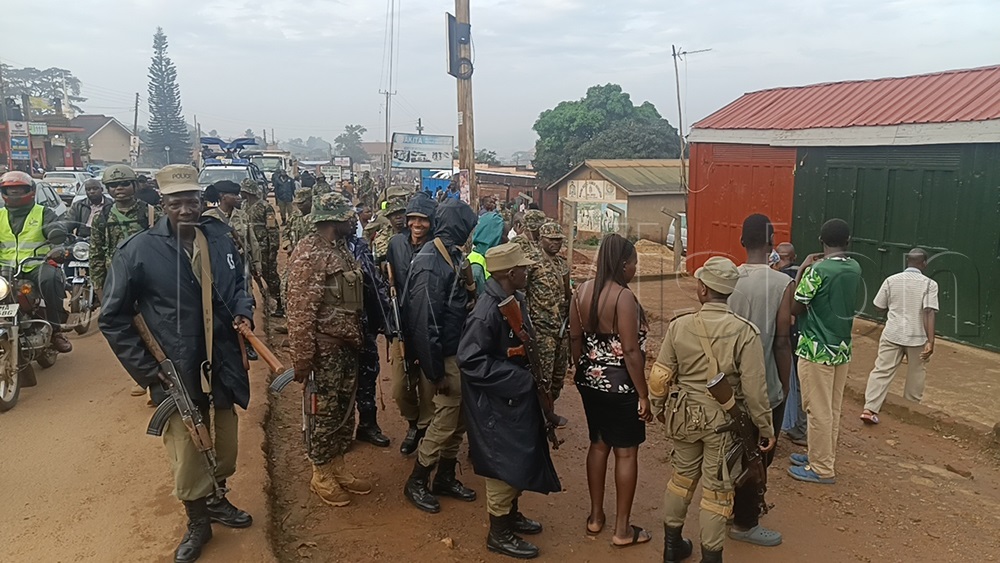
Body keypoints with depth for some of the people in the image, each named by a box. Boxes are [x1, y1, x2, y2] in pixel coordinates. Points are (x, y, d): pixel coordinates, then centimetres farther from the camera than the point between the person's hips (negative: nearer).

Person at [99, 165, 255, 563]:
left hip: (223, 365, 4)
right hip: (176, 373, -4)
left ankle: (217, 499, 45)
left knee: (226, 443, 18)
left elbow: (237, 284, 18)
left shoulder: (220, 238, 0)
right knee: (186, 452, 4)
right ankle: (197, 522, 30)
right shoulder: (138, 251, -12)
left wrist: (243, 312, -4)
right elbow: (113, 319, -5)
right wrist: (146, 370, -9)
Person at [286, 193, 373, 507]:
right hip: (325, 347, -8)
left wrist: (357, 337, 15)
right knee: (326, 412, 5)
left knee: (345, 410, 16)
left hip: (348, 344, 9)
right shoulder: (310, 252, -17)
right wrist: (301, 357, -22)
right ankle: (321, 475, 22)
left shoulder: (342, 249, 11)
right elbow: (300, 309, -21)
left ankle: (337, 467, 32)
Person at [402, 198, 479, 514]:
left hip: (458, 352, 9)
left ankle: (446, 478, 31)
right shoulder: (431, 264, -22)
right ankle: (416, 483, 18)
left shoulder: (451, 254, 7)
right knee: (446, 420, 0)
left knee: (458, 417, 16)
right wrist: (436, 371, -21)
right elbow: (426, 322, -24)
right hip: (444, 356, -9)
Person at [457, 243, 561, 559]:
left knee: (521, 456, 20)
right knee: (504, 463, 3)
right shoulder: (487, 312, -26)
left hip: (518, 396, 9)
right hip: (497, 401, -9)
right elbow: (470, 361, -26)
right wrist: (519, 379, -24)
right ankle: (499, 533, 21)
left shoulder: (516, 299, 1)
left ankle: (510, 514, 40)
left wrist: (527, 377, 3)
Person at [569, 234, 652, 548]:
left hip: (591, 381, 7)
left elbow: (574, 337, 7)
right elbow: (631, 351, -21)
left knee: (598, 443, 19)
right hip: (620, 385, -7)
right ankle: (623, 529, 16)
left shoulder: (583, 290, 1)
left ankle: (595, 516, 30)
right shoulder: (624, 296, -20)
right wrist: (643, 395, -13)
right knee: (626, 452, 6)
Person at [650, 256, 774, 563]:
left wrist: (660, 408, 14)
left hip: (685, 415, 3)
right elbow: (754, 388, -16)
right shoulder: (744, 331, -17)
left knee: (683, 475, 21)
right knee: (716, 488, 11)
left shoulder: (679, 325, -11)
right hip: (724, 420, -2)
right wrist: (766, 428, -1)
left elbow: (660, 376, -5)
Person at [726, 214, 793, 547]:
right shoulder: (782, 284, -16)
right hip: (765, 387, -4)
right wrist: (785, 385, -1)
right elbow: (782, 341, -14)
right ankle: (744, 523, 20)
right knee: (758, 454, 9)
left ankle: (743, 502, 38)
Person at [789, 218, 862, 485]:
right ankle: (821, 457, 29)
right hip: (842, 348, 7)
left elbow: (795, 309, -11)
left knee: (818, 411, 2)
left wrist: (802, 270, -3)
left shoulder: (818, 270, -18)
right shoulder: (855, 269, 4)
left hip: (816, 350, -7)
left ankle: (822, 469, 11)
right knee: (832, 410, 16)